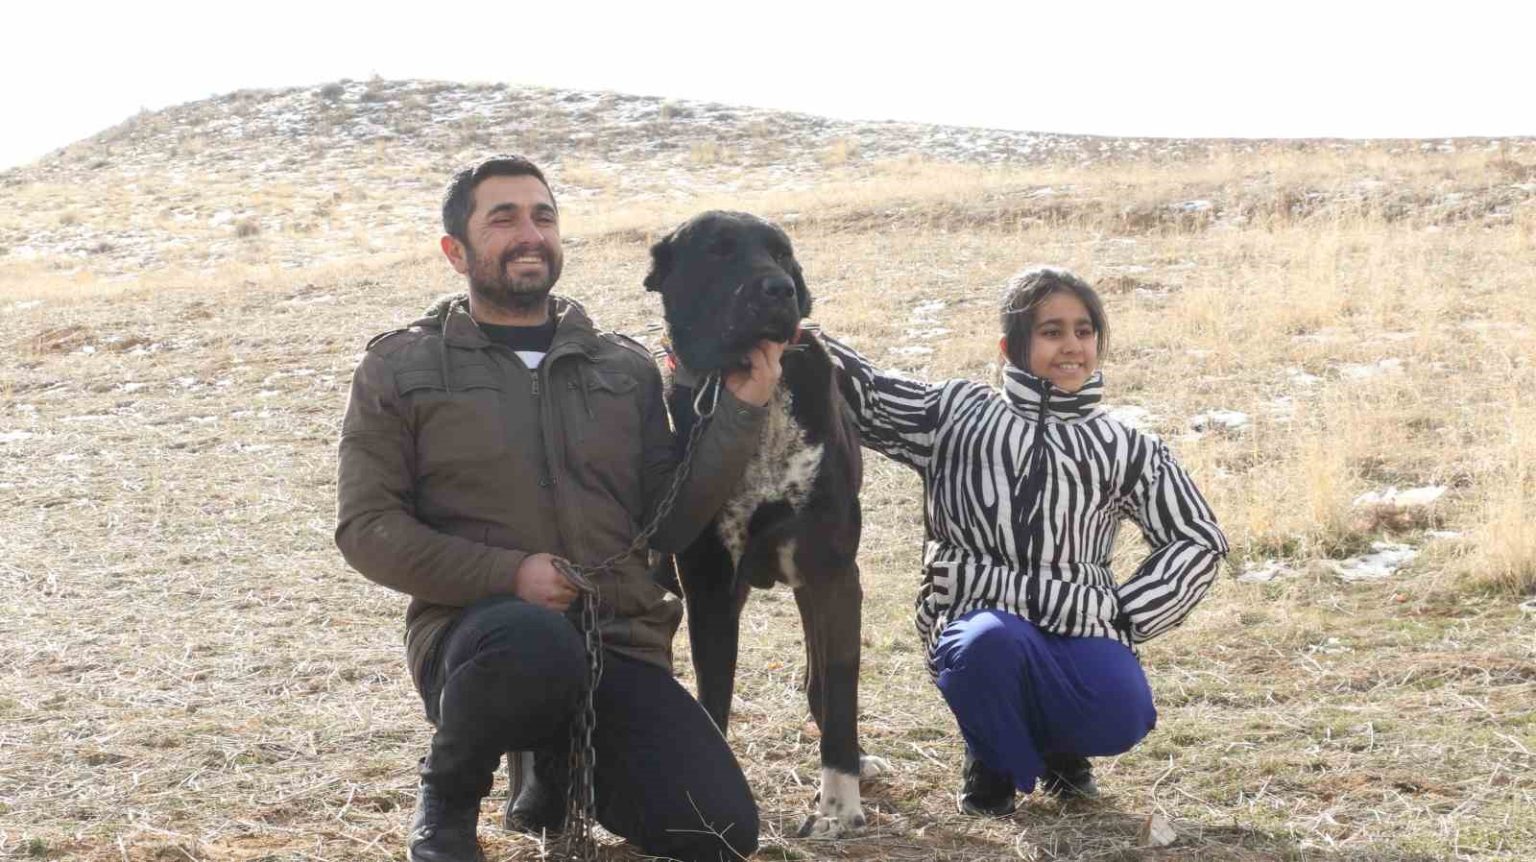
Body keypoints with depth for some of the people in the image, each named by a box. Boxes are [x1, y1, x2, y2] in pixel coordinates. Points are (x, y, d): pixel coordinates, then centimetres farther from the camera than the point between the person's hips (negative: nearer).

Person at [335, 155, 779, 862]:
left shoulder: (625, 368, 16)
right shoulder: (401, 367, 7)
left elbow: (669, 526, 9)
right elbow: (366, 528, -1)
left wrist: (740, 412, -3)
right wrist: (507, 574, -13)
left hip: (620, 646, 4)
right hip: (479, 634, -3)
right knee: (536, 642, -41)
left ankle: (560, 771, 18)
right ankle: (448, 792, -6)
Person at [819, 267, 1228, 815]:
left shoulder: (1122, 450, 8)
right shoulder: (957, 417, 7)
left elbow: (1198, 540, 13)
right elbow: (860, 389, 7)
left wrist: (1124, 617, 2)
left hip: (1081, 630, 2)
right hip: (978, 620, -1)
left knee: (1120, 718, -30)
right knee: (992, 642, -39)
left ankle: (1059, 747, 12)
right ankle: (994, 762, -3)